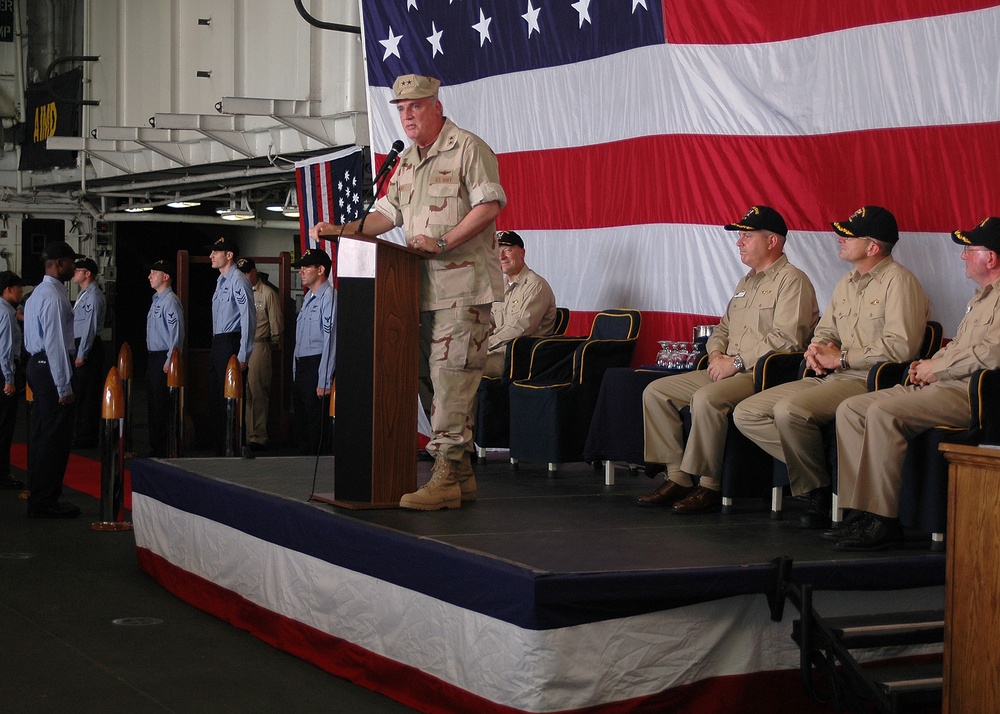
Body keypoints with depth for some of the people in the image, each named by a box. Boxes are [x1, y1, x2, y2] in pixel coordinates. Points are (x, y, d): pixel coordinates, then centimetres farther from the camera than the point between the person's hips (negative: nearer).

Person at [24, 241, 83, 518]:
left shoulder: (39, 293, 18)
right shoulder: (54, 297, -16)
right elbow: (55, 344, -21)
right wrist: (64, 386, -20)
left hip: (38, 365, 11)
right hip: (50, 369, -11)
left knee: (42, 434, 14)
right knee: (55, 437, -7)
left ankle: (39, 498, 21)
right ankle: (45, 502, -4)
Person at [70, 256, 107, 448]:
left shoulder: (94, 296, -14)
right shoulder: (82, 294, 17)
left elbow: (90, 327, -18)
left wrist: (82, 354, -19)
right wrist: (77, 352, 17)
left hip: (89, 346, -10)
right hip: (79, 346, 10)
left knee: (87, 395, -5)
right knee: (79, 393, 14)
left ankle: (86, 439, -2)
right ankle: (80, 434, 21)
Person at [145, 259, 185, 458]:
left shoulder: (170, 301, -14)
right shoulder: (156, 300, 18)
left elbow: (177, 333, -19)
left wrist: (169, 362, -22)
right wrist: (153, 360, 19)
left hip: (164, 358, -10)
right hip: (154, 358, 10)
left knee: (162, 406, -8)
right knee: (153, 404, 13)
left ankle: (164, 450, -5)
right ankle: (155, 447, 20)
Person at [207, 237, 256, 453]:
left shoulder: (238, 281, -14)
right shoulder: (221, 281, 16)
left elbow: (248, 319, -19)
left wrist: (243, 356, -21)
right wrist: (216, 345, 16)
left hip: (231, 343, -10)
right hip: (218, 344, 10)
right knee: (215, 398, 13)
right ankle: (218, 447, 21)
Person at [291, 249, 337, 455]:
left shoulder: (328, 297, -13)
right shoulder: (308, 297, 18)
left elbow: (330, 341, -18)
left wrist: (324, 382, -21)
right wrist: (295, 372, 18)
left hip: (316, 367, -10)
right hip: (300, 368, 10)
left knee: (317, 426, -7)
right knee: (301, 423, 13)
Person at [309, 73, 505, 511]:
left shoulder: (467, 148, -5)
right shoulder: (406, 161, 22)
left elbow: (490, 204, -13)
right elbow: (389, 213, 22)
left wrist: (443, 242, -19)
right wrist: (343, 230, 8)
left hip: (463, 285, -9)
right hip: (423, 288, 9)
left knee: (451, 378, -13)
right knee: (434, 379, 8)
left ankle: (446, 476, -14)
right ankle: (461, 475, 14)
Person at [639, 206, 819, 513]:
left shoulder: (792, 281, -7)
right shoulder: (746, 283, 23)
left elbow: (786, 340, -18)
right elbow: (723, 329, 28)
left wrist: (737, 362, -17)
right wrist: (716, 354, 4)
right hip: (729, 371, 10)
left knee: (706, 399, -35)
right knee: (655, 392, -2)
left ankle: (709, 485, -24)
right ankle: (677, 477, -5)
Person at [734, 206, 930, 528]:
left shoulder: (898, 281, -7)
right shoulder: (847, 283, 21)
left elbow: (900, 346, -18)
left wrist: (841, 358, -12)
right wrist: (817, 348, 4)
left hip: (869, 381, -9)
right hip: (828, 379, 9)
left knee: (789, 410, -33)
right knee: (746, 414, -5)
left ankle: (817, 488, -12)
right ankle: (812, 469, -6)